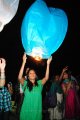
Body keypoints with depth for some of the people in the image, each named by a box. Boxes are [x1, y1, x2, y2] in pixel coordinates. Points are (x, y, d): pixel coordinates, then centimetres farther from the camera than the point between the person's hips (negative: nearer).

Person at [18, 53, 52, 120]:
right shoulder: (25, 84, 1)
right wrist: (24, 62, -24)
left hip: (37, 111, 2)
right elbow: (19, 77, -16)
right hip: (26, 111, -1)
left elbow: (46, 78, -8)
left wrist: (48, 64, -16)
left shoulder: (39, 83, 6)